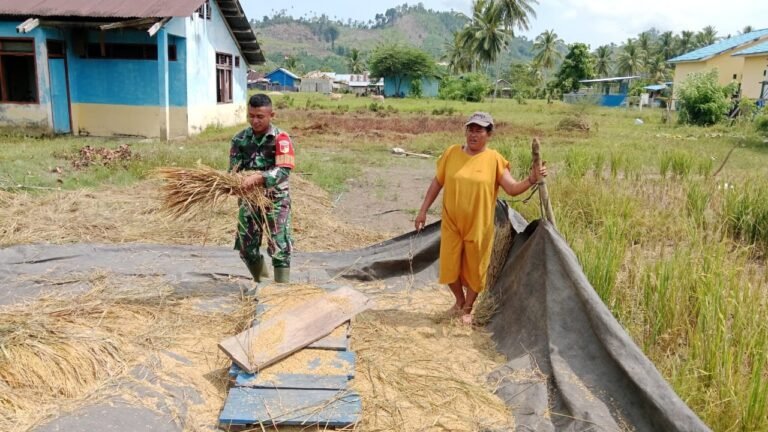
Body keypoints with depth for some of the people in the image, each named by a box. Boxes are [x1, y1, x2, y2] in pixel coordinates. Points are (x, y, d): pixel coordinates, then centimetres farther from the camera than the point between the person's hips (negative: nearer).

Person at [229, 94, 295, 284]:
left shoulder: (281, 138, -11)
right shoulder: (240, 139, 2)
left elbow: (284, 170, -22)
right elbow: (233, 169, 0)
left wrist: (258, 177, -37)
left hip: (275, 198, -5)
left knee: (279, 247, -4)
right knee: (246, 247, 12)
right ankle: (261, 283, 34)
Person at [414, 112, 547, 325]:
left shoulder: (494, 159, -8)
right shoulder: (451, 153, -2)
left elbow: (513, 188, -9)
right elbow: (437, 183, 5)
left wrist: (531, 180, -28)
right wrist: (423, 210, 4)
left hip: (479, 225, -2)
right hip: (451, 223, 2)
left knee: (474, 268, 10)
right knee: (449, 266, 9)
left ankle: (467, 308, 33)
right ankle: (459, 300, 38)